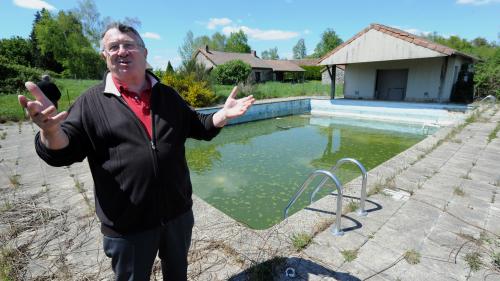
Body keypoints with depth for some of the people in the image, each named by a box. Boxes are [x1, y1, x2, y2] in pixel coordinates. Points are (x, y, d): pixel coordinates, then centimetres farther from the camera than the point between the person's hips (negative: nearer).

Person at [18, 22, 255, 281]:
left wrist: (224, 114, -9)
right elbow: (63, 152, -8)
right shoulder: (91, 101, -6)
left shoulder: (168, 96, 4)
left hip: (178, 213, 3)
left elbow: (198, 127, 8)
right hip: (126, 226, -2)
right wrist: (51, 131, -31)